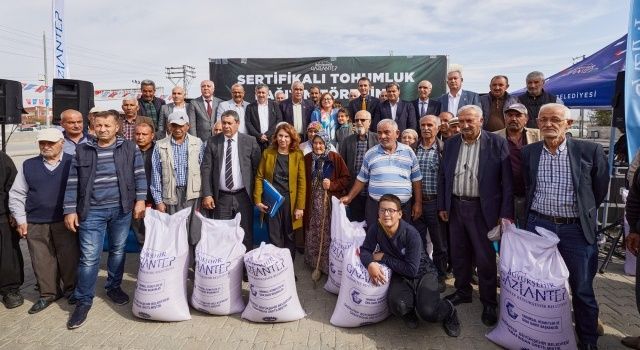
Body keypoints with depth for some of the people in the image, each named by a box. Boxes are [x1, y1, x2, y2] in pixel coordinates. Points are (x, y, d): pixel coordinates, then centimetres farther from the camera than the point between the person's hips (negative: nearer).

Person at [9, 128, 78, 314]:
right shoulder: (28, 165, 7)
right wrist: (21, 220, 6)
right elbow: (16, 194, 11)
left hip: (65, 222, -3)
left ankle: (71, 290, 24)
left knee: (69, 257, 5)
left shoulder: (72, 163, -2)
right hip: (35, 224, 3)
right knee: (42, 260, 10)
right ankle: (48, 294, 25)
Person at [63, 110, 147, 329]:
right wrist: (70, 210, 0)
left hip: (121, 209, 1)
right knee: (89, 257, 0)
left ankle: (114, 287, 33)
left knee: (118, 250, 14)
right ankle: (83, 300, 13)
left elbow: (139, 175, 2)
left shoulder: (129, 148, 2)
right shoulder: (82, 151, 4)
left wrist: (140, 200, -6)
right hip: (92, 212, 0)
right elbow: (72, 183, 4)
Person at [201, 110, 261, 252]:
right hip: (221, 197, 1)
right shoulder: (212, 141, 3)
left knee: (245, 234, 7)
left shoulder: (250, 141, 0)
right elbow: (206, 169, 2)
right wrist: (207, 194, -5)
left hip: (243, 196, -1)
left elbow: (258, 168, 2)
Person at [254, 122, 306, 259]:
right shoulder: (267, 153, 2)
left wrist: (300, 206, -9)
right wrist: (258, 200, -5)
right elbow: (259, 177, 3)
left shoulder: (298, 155, -3)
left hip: (290, 201, -1)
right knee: (274, 237, 7)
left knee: (289, 235, 13)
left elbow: (302, 182, -5)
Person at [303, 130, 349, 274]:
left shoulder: (335, 158, -5)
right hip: (312, 203, 3)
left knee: (329, 233, 2)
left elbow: (345, 178, -2)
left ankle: (329, 265, 18)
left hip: (330, 203, -2)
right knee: (313, 233, 8)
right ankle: (315, 262, 25)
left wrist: (332, 185, -16)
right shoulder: (307, 159, 3)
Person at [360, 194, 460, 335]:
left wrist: (383, 258, -22)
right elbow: (365, 250, -5)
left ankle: (447, 309, 11)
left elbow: (412, 270, -25)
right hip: (400, 275, 3)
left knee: (427, 312, -27)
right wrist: (370, 263, -28)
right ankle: (408, 312, 9)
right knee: (397, 305, -30)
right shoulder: (375, 229, -13)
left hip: (423, 272, -2)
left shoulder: (411, 234, -25)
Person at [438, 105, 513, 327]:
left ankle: (489, 303, 21)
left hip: (482, 209, -4)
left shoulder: (497, 144, -7)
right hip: (455, 206, 4)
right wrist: (442, 206, 8)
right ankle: (462, 291, 34)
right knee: (459, 254, 15)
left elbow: (507, 180, -9)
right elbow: (442, 176, 11)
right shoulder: (450, 144, 6)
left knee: (485, 257, 5)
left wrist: (506, 213, -13)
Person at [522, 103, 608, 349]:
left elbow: (600, 190, 6)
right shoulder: (528, 152, 1)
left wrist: (582, 215, 13)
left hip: (577, 229, -2)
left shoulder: (590, 151, -7)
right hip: (538, 226, 2)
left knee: (582, 291, 9)